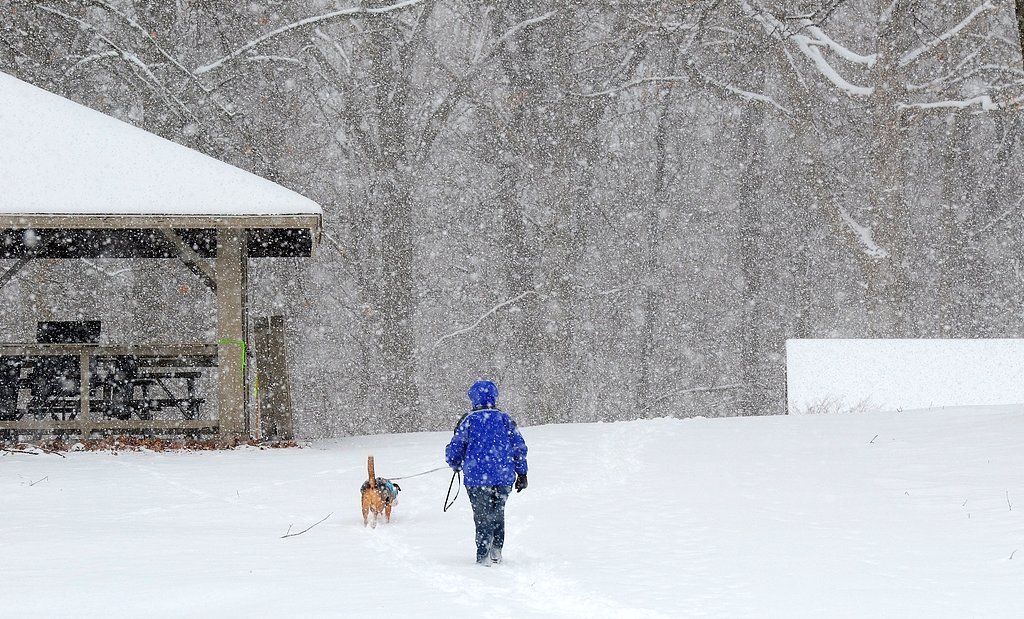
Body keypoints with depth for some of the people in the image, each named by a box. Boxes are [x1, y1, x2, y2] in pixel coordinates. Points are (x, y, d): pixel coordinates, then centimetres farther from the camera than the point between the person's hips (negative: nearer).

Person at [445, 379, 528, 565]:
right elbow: (519, 447, 4)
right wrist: (522, 473, 13)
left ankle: (483, 556, -5)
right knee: (498, 513, 19)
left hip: (477, 478, -2)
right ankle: (497, 552, 13)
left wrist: (457, 465, 23)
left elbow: (453, 452, 1)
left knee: (483, 517, 4)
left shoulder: (468, 420, -2)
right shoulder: (505, 419, 4)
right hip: (504, 477, 2)